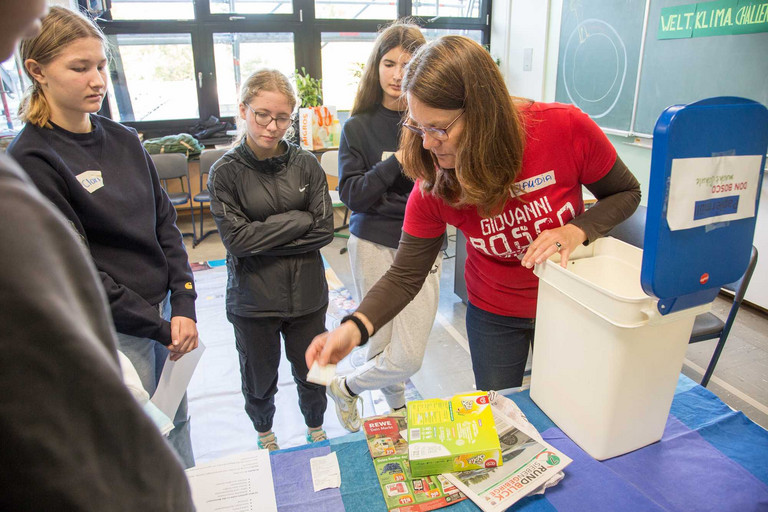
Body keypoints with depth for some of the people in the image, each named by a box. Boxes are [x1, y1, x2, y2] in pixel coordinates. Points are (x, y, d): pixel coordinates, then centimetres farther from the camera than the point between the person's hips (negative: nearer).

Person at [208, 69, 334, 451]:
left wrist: (263, 238, -13)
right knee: (259, 378, 19)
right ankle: (265, 433, 49)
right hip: (252, 300, -1)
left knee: (311, 373, 18)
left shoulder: (306, 165, -4)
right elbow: (235, 237, -16)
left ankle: (316, 429, 47)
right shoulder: (225, 172, -8)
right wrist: (298, 220, -15)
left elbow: (324, 231, -9)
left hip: (306, 294, 1)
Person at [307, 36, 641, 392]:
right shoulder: (433, 185, -22)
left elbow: (626, 193, -8)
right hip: (494, 314, 0)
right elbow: (405, 275, -17)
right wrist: (356, 327, -34)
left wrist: (577, 230, -28)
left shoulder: (566, 128, -26)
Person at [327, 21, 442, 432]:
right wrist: (397, 162, -18)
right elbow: (352, 195, -7)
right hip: (374, 243, 0)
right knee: (383, 345, 7)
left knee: (408, 355, 2)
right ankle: (396, 406, 38)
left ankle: (346, 387, 32)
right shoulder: (359, 127, -1)